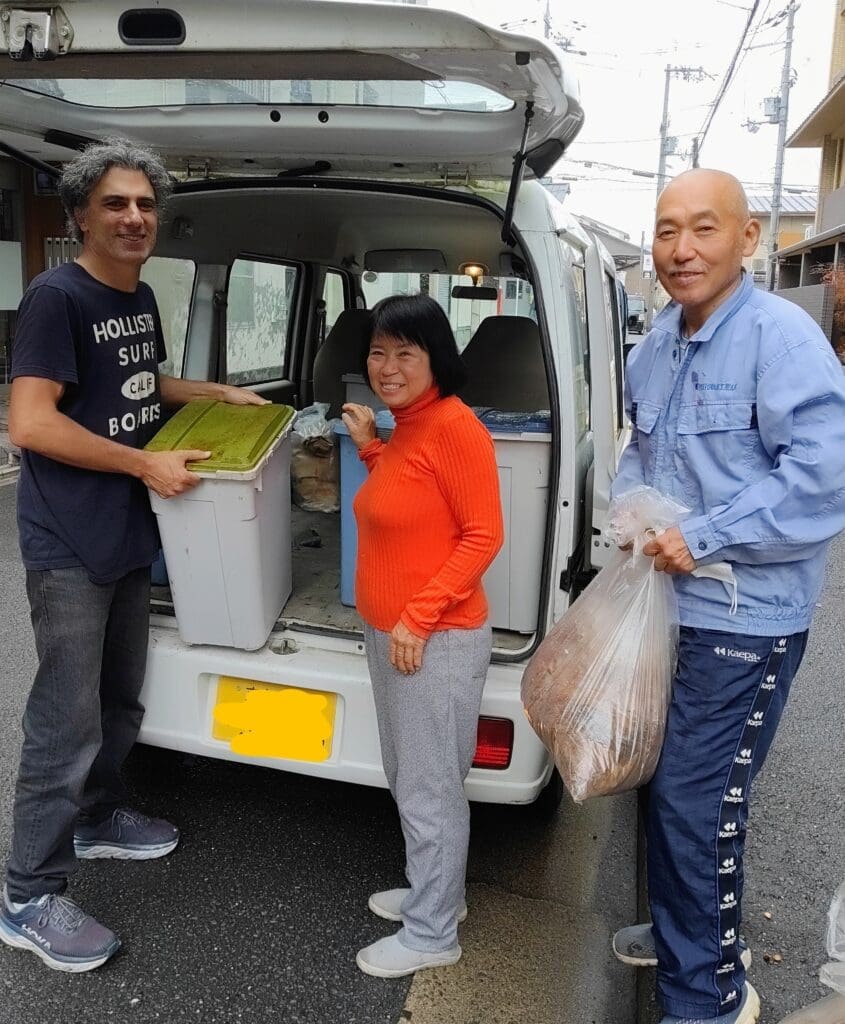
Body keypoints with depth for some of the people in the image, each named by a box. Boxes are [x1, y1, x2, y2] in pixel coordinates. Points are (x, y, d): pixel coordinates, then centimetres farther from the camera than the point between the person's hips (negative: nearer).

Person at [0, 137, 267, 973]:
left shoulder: (141, 297, 11)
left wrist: (220, 393, 16)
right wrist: (148, 464, -20)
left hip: (128, 534, 9)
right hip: (68, 546, -9)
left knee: (119, 700, 20)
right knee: (67, 722, -3)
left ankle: (98, 819, 41)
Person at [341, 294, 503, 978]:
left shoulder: (454, 426, -18)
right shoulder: (405, 427, 10)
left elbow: (483, 535, -19)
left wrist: (419, 618, -20)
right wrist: (369, 447, 13)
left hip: (437, 640, -9)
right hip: (387, 634, 10)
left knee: (429, 790, 6)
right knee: (408, 779, 22)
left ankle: (431, 935, 24)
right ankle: (435, 893, 42)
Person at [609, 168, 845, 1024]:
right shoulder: (654, 347, 7)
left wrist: (701, 538, -23)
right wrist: (630, 499, 0)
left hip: (744, 619, -8)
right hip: (665, 601, 9)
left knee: (696, 801, 0)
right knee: (661, 780, 22)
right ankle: (680, 928, 45)